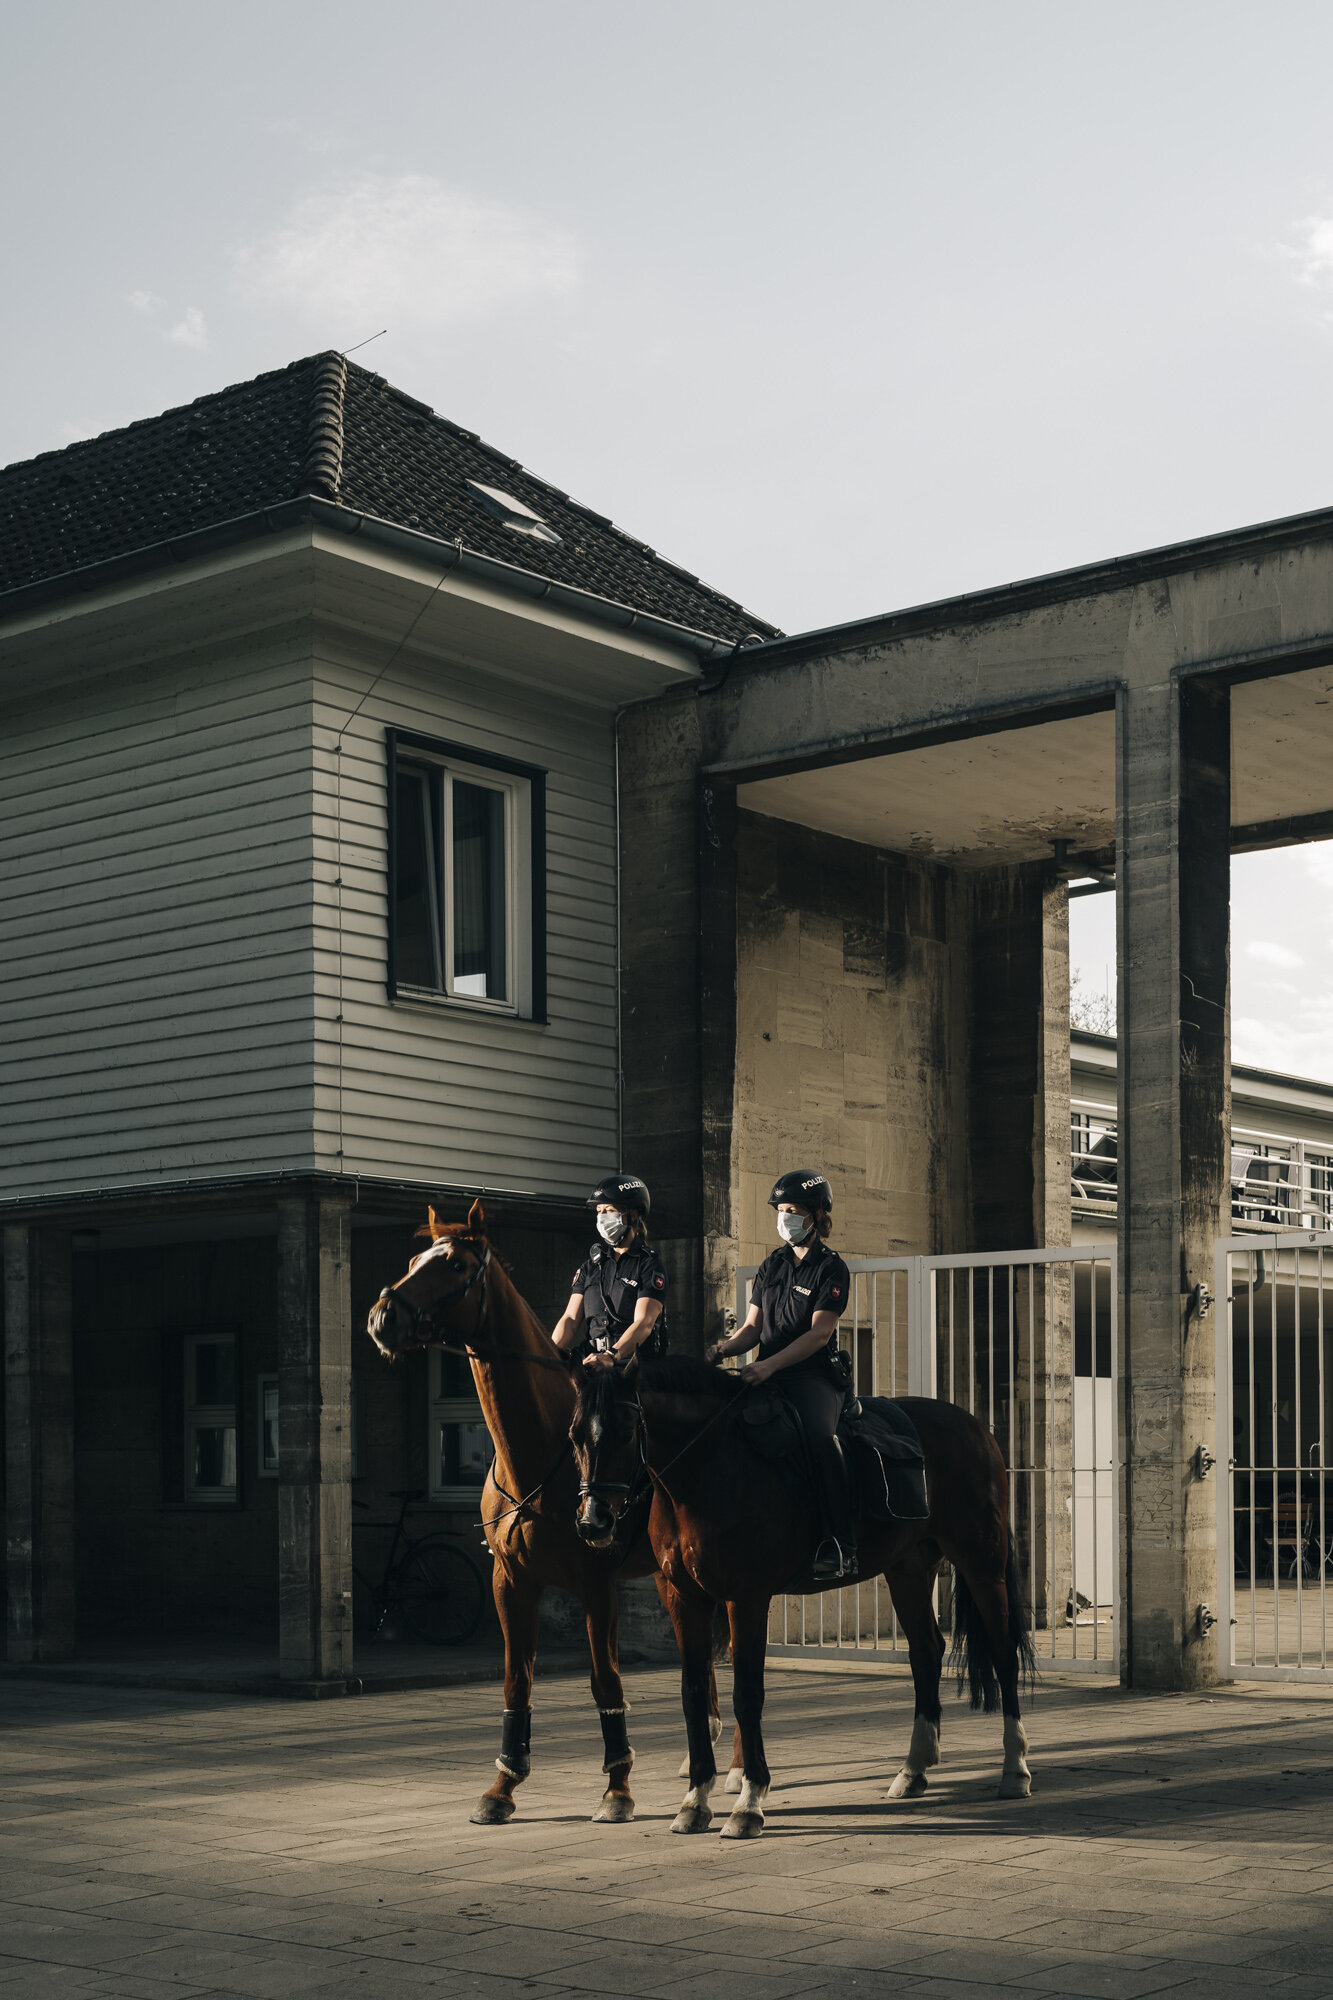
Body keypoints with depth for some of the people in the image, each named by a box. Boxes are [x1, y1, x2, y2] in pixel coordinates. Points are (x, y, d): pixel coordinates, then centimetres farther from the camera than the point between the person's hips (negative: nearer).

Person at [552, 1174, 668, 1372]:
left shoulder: (650, 1265, 2)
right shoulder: (591, 1264, 19)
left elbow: (643, 1323, -12)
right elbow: (571, 1318, 11)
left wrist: (611, 1356, -29)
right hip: (593, 1361, 5)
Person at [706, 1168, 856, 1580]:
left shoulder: (832, 1269, -2)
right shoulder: (771, 1267, 18)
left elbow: (819, 1333, -12)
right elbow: (753, 1326, 17)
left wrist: (770, 1364, -24)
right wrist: (727, 1347, -6)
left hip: (814, 1376, -7)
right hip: (768, 1375, 7)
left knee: (820, 1435, -34)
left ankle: (839, 1546, -33)